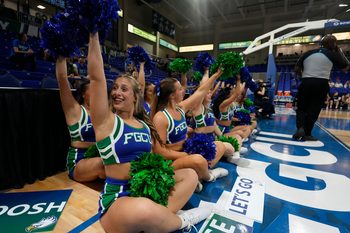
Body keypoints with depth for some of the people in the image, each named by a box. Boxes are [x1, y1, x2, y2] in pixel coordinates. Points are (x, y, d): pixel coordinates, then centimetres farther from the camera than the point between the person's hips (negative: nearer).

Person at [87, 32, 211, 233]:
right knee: (144, 211, -39)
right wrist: (94, 36, -15)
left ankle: (164, 216, -17)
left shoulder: (145, 124, 7)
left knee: (190, 175, 3)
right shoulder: (106, 120, -8)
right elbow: (96, 77, -18)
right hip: (118, 197, -6)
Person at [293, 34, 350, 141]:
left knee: (301, 108, 12)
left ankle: (300, 128, -9)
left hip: (306, 83, 2)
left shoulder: (308, 53, 12)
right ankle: (307, 134, 8)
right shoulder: (333, 54, 6)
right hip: (321, 84, -1)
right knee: (314, 110, 4)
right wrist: (339, 51, 21)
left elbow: (297, 69, 9)